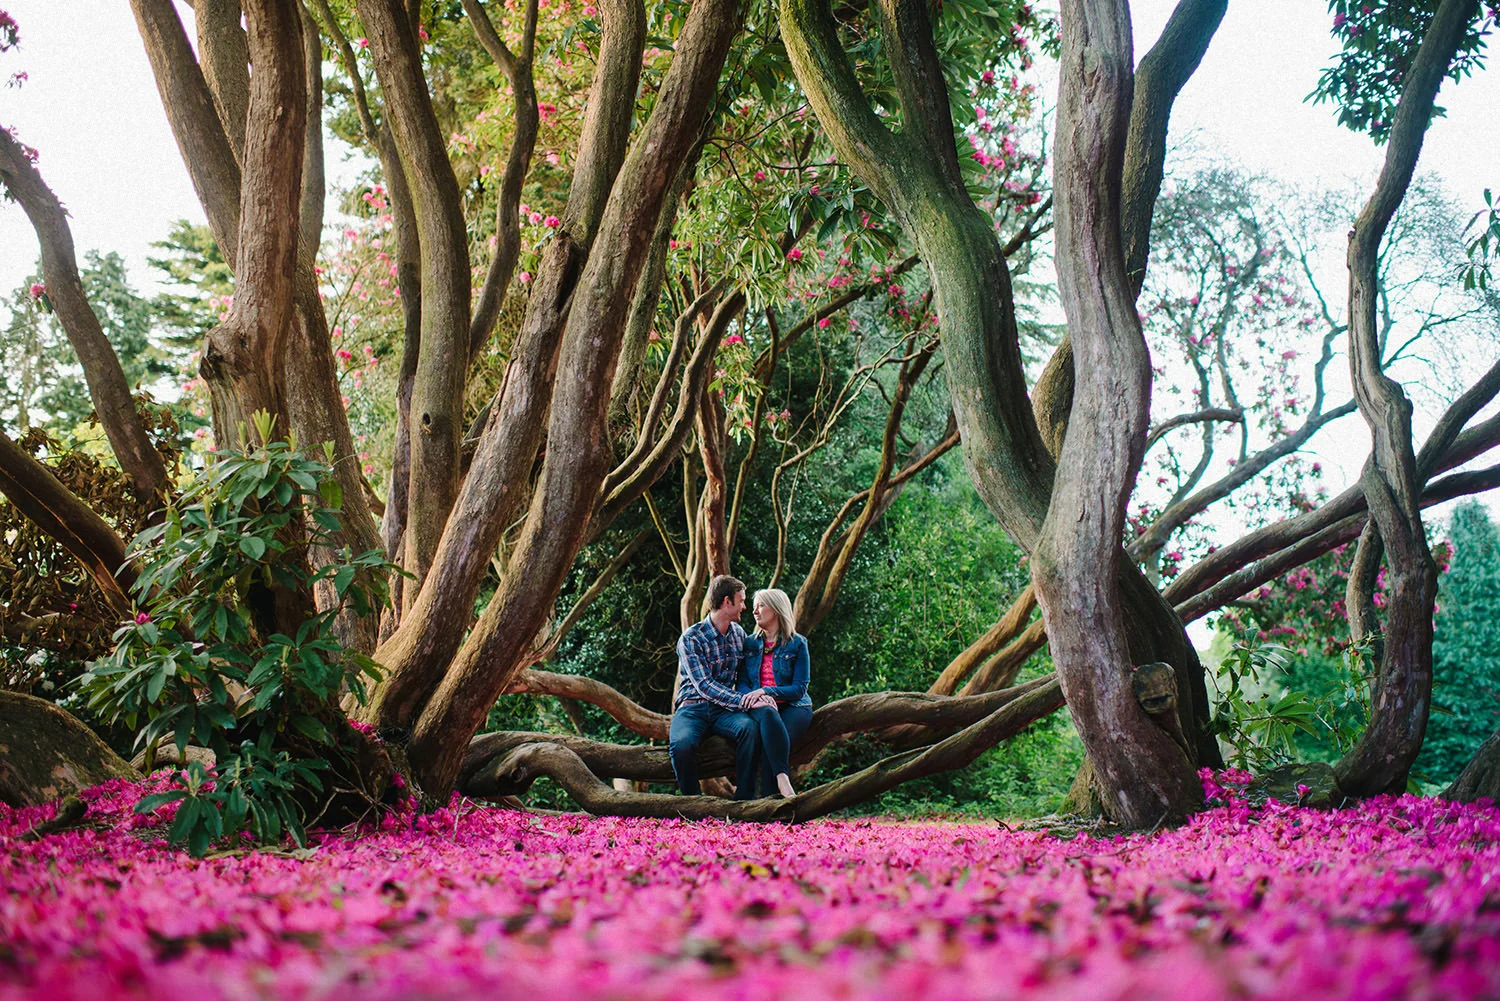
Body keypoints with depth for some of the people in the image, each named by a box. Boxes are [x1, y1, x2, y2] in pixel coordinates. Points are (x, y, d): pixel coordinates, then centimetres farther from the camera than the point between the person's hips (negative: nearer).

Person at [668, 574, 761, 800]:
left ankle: (744, 800, -24)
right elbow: (704, 686, -16)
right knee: (681, 744, -37)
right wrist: (741, 701, -27)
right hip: (692, 708, -4)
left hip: (724, 711, 4)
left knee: (750, 728, -32)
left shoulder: (739, 633, 13)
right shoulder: (691, 639, -8)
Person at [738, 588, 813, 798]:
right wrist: (754, 697, -16)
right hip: (761, 706, 2)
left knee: (770, 740, -35)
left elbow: (799, 688, -4)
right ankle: (782, 778, -46)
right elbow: (742, 683, 9)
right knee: (767, 715, -38)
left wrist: (765, 691, -17)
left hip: (794, 707, -2)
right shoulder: (750, 643, 14)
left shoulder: (797, 644, 2)